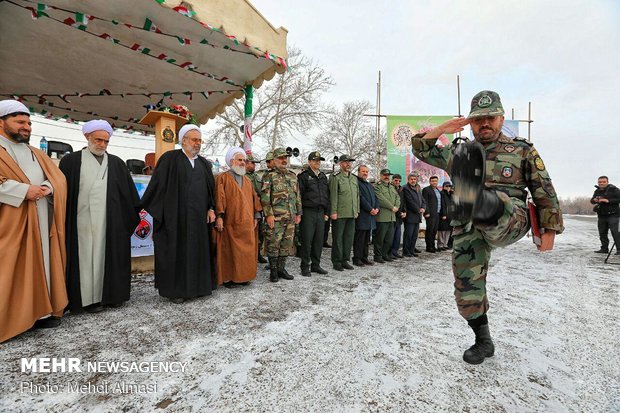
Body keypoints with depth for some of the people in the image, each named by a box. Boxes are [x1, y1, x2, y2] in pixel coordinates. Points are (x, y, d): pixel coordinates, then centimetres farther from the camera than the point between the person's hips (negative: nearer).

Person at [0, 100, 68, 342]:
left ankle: (41, 311, 15)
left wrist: (46, 188, -9)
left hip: (40, 221, 5)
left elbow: (59, 178, 12)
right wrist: (24, 190, -18)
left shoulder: (37, 154, 20)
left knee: (40, 265, 8)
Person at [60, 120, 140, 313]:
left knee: (110, 255, 7)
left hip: (112, 221, 2)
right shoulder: (71, 161, 6)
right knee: (87, 257, 3)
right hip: (83, 221, -2)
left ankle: (111, 294, 17)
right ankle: (90, 298, 12)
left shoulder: (117, 163, 12)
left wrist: (134, 215, 7)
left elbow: (129, 192, 11)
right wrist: (63, 220, -2)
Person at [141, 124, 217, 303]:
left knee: (198, 250, 9)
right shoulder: (170, 158, -1)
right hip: (176, 215, -4)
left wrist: (211, 209, 5)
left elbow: (210, 188, 15)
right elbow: (157, 184, -2)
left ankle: (197, 285, 22)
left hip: (199, 216, 5)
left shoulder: (204, 163, 14)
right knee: (177, 251, 3)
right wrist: (156, 210, -6)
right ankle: (176, 289, 15)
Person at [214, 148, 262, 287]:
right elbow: (219, 198, -10)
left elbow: (254, 198, 15)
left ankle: (243, 276, 20)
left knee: (246, 250, 8)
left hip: (247, 223, 5)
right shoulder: (223, 178, 0)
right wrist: (219, 216, -18)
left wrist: (256, 216, 7)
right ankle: (228, 278, 11)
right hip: (230, 223, -5)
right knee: (230, 250, 0)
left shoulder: (247, 180, 17)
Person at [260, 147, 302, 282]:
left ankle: (281, 268, 23)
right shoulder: (269, 176, -2)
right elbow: (265, 197, -9)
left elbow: (297, 196, 18)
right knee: (273, 244, 0)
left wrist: (298, 213, 13)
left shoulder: (293, 176, 16)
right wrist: (269, 214, -16)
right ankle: (273, 270, 13)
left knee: (287, 244, 10)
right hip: (275, 217, -6)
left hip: (290, 218, 6)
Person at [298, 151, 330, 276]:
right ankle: (305, 267, 8)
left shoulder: (323, 176, 17)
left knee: (319, 240, 8)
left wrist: (327, 212, 13)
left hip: (320, 212, 6)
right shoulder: (303, 176, -1)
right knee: (307, 240, -2)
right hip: (308, 212, -5)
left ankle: (316, 265, 20)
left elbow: (327, 195, 19)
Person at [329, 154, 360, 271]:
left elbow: (357, 195, 18)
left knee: (349, 238, 11)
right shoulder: (335, 177, -4)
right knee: (338, 238, 1)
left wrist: (357, 210, 13)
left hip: (352, 214, 7)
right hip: (339, 214, -6)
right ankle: (336, 262, 12)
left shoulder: (354, 178, 16)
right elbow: (333, 196, -10)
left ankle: (345, 260, 22)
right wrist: (333, 212, -15)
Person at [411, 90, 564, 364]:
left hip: (508, 221, -3)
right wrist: (441, 129, 3)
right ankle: (483, 342, 22)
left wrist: (549, 230, 8)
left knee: (492, 206, -38)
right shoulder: (459, 153, 18)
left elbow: (544, 192, 12)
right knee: (467, 287, 3)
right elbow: (421, 150, 20)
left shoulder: (522, 150, 12)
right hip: (468, 231, 3)